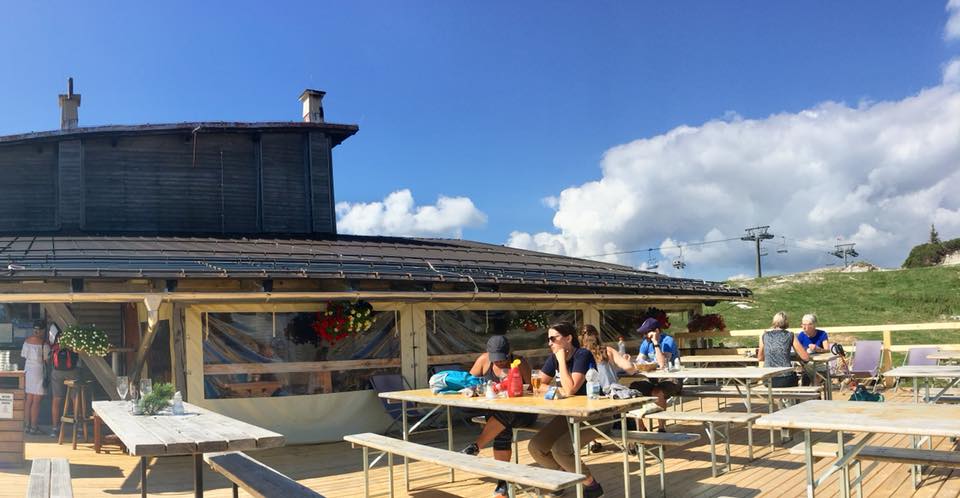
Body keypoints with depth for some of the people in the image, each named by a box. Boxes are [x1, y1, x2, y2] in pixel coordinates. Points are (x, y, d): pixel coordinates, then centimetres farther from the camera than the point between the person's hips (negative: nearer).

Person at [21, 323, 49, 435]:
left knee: (28, 399, 14)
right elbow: (47, 360, -12)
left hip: (28, 371, 7)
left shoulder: (27, 341, 4)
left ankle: (27, 426, 19)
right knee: (36, 401, -1)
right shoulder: (43, 343, -16)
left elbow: (24, 357, 8)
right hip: (38, 371, -7)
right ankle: (33, 427, 3)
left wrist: (24, 370, 18)